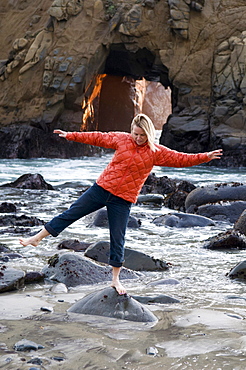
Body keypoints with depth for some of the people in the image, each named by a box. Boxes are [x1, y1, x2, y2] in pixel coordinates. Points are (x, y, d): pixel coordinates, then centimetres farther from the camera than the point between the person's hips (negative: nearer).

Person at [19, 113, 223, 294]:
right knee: (71, 213, 5)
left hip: (123, 200, -2)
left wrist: (205, 157, -14)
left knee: (117, 240, 2)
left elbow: (181, 159, -5)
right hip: (102, 188, 2)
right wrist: (70, 136, 10)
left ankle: (116, 279, 15)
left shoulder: (157, 152, -3)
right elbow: (98, 138, 8)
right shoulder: (121, 139, 1)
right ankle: (37, 238, 17)